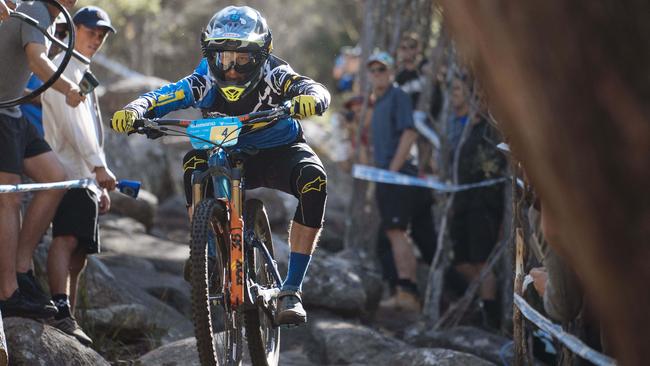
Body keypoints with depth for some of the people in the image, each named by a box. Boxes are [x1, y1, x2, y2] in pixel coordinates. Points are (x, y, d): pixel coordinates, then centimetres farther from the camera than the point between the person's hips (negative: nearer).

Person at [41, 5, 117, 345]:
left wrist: (101, 186, 26)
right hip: (68, 171, -10)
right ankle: (62, 314, -36)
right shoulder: (64, 67, -2)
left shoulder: (84, 75, 29)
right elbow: (73, 123, -15)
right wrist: (99, 166, -23)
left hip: (85, 178, 10)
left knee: (78, 254, 6)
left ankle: (67, 319, 6)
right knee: (67, 238, -24)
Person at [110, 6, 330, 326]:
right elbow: (162, 97, -34)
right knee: (195, 161, -31)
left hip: (280, 153, -1)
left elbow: (315, 90, -42)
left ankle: (291, 290, -29)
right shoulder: (206, 83, -21)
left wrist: (309, 99, -67)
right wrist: (134, 111, -56)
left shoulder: (274, 77, -25)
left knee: (313, 178, -33)